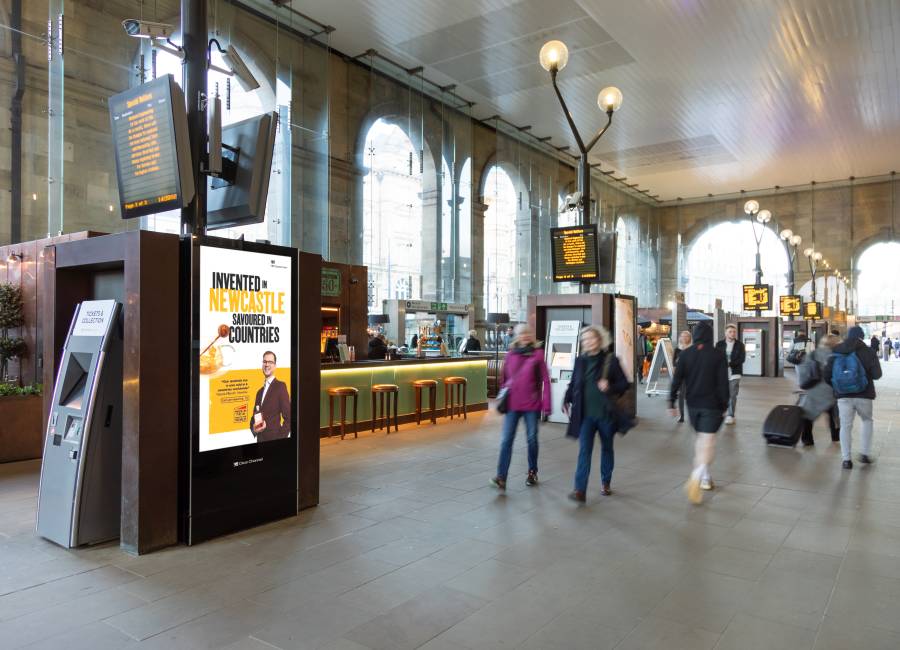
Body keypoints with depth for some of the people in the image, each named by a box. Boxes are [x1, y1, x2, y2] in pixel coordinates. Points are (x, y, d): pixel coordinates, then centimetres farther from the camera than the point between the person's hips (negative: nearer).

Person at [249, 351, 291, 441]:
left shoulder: (280, 386, -6)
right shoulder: (259, 392, 17)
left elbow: (288, 418, -11)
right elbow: (254, 417, 18)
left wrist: (281, 438, -16)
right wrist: (254, 428, -3)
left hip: (273, 438, -7)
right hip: (260, 439, 7)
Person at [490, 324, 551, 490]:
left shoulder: (538, 354, -3)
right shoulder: (511, 354, 4)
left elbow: (545, 380, -4)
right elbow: (503, 378, 14)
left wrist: (546, 405, -8)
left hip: (531, 404, -1)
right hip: (512, 403, 2)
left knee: (532, 439, 12)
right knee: (506, 440, -6)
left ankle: (532, 472, 30)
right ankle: (501, 477, -7)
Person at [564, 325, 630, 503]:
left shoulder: (610, 360, -5)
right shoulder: (580, 360, 4)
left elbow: (624, 383, -3)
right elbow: (573, 384, 13)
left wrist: (610, 387, -20)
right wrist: (567, 401, 2)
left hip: (606, 413, -1)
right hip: (586, 414, 1)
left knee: (607, 448, 16)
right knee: (584, 450, -9)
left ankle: (606, 483, 35)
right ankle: (580, 490, -12)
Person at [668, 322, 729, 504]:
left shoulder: (685, 354, 2)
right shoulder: (718, 355, -5)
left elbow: (677, 380, -1)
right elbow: (723, 383, -7)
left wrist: (671, 403, 2)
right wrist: (725, 404, 1)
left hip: (692, 403, 4)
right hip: (712, 404, -3)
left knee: (700, 438, 20)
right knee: (708, 441, -7)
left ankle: (705, 477, 27)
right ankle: (697, 476, -29)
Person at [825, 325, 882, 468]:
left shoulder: (836, 353, 4)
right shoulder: (868, 352, -4)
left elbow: (827, 376, 4)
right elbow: (877, 375, -4)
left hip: (843, 396, 1)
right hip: (864, 395, -1)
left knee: (846, 426, 6)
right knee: (867, 421, 21)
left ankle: (846, 459, 2)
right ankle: (865, 454, 18)